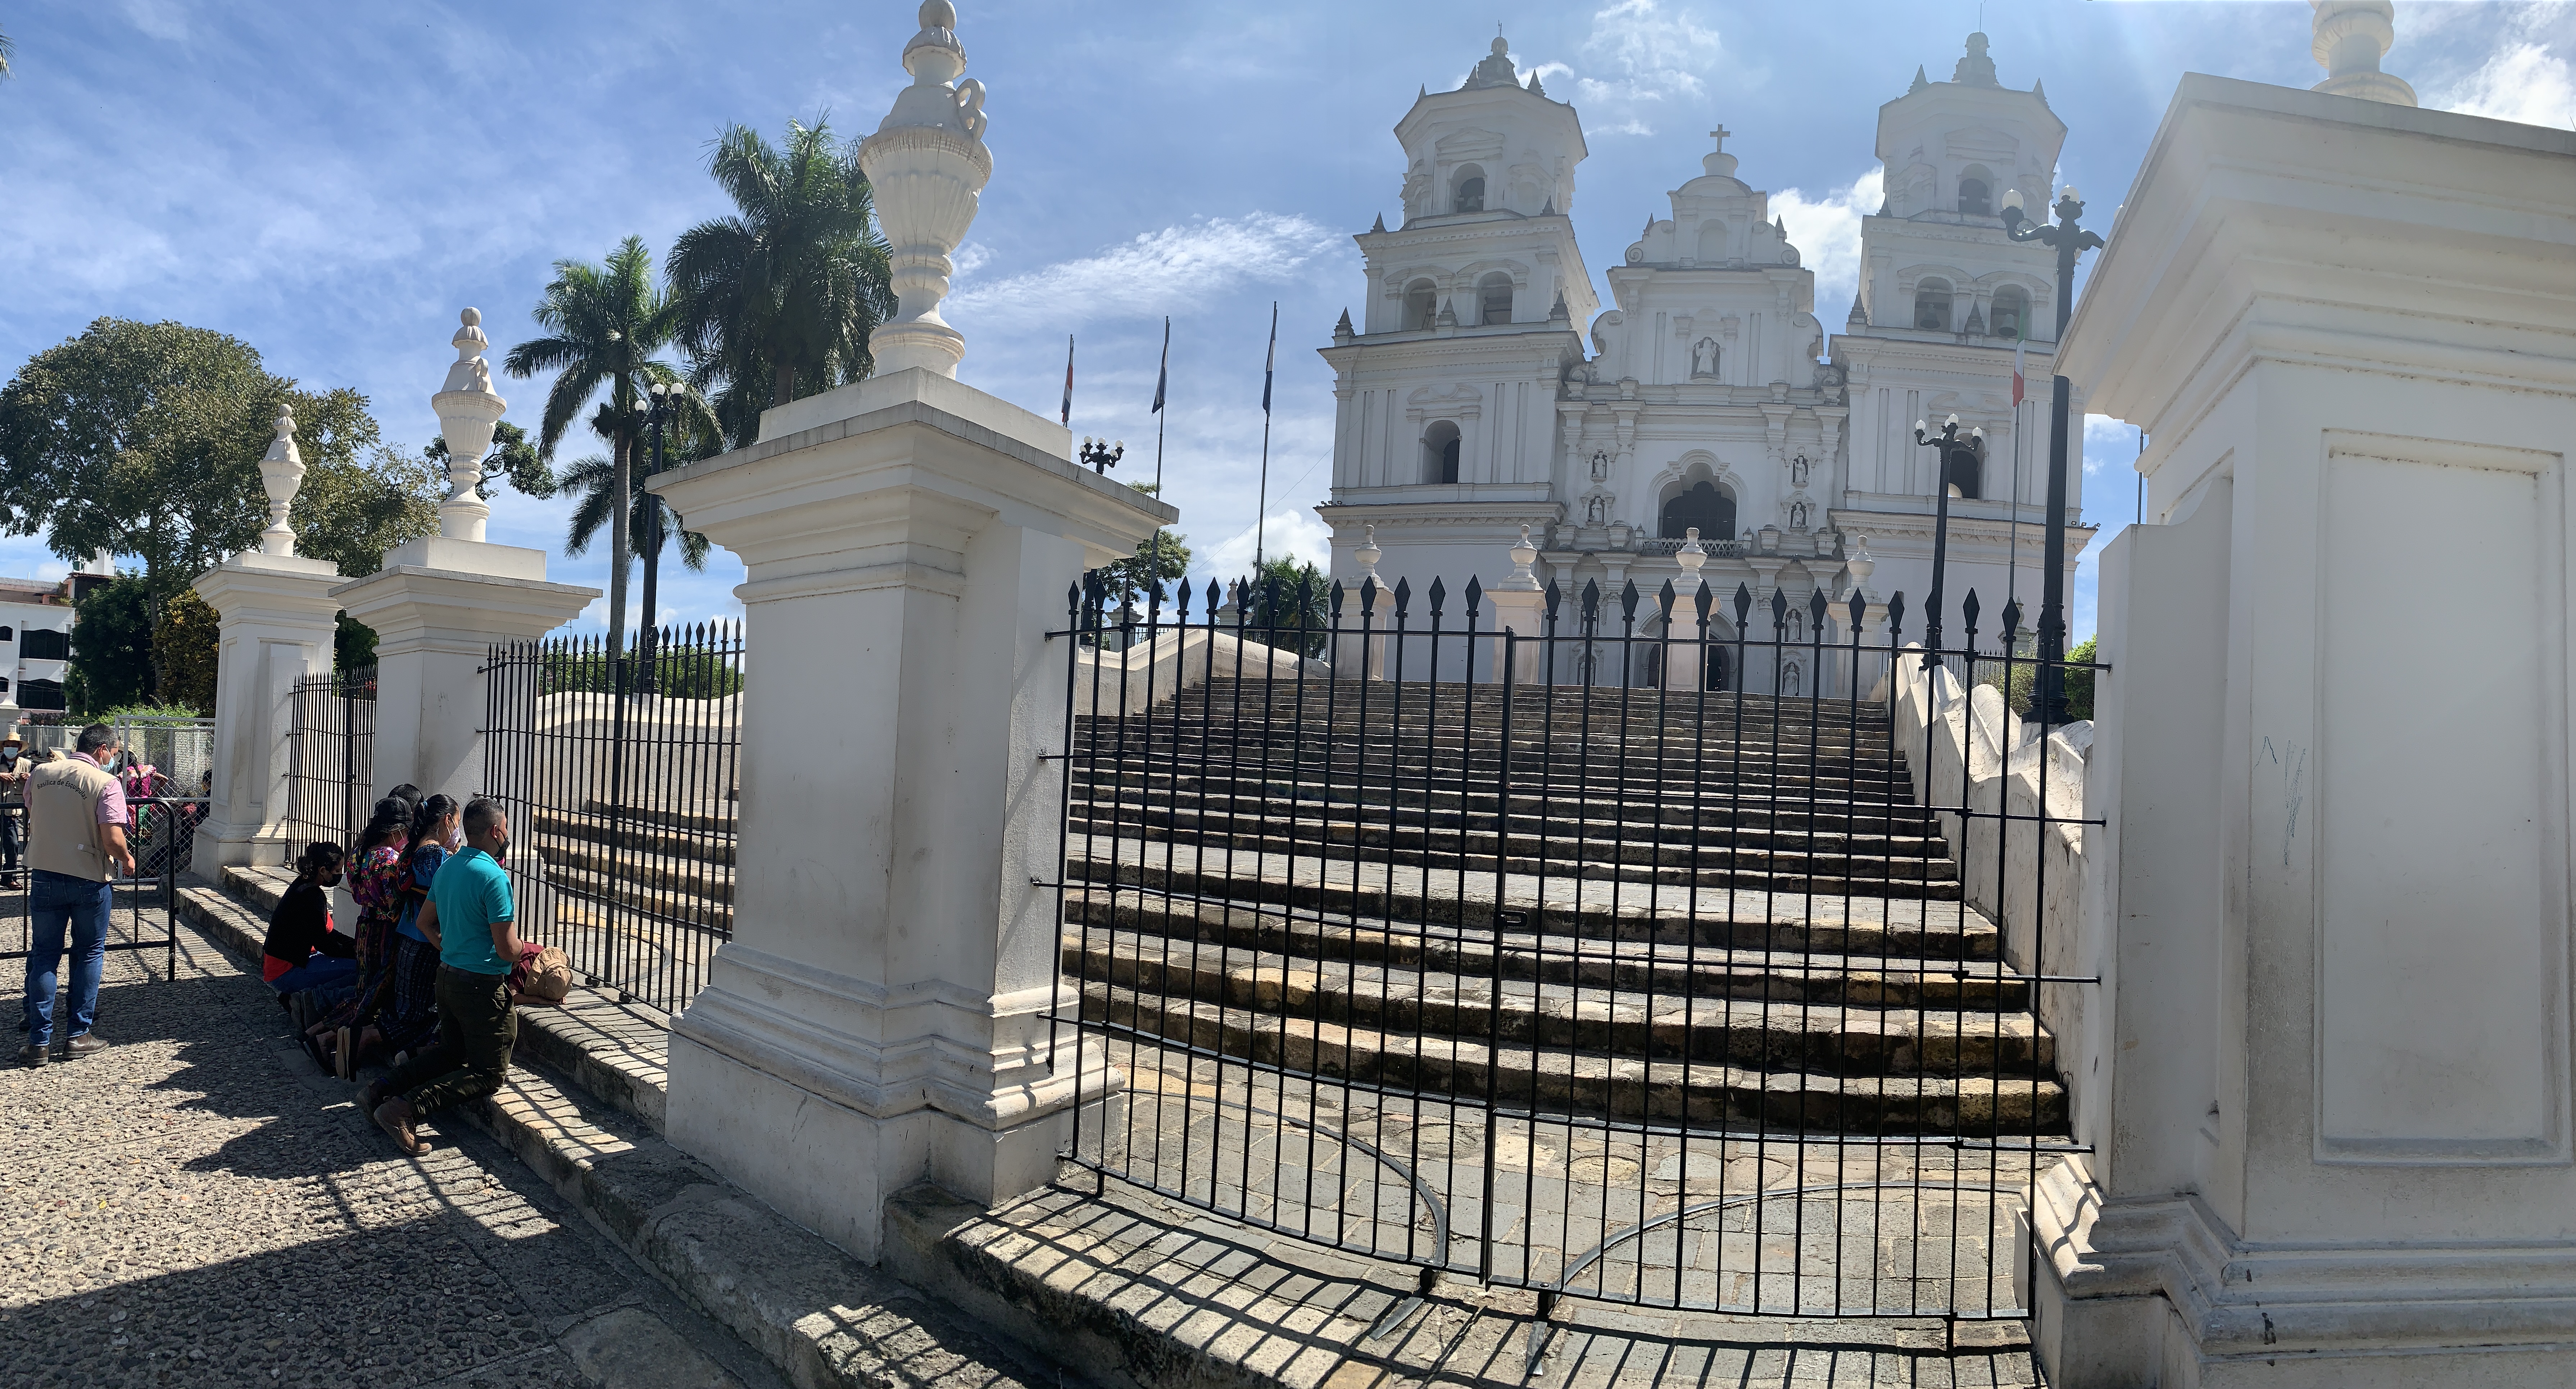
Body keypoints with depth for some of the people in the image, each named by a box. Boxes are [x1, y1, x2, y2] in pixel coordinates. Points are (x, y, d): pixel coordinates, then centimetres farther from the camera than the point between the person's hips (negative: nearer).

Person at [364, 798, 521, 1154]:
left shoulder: (447, 868, 5)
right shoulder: (494, 877, -22)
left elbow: (425, 922, 18)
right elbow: (508, 951, -21)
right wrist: (523, 948, 0)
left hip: (447, 976, 9)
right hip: (483, 985, -9)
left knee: (451, 1053, 25)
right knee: (489, 1073, 2)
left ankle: (381, 1090, 11)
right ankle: (406, 1109, -13)